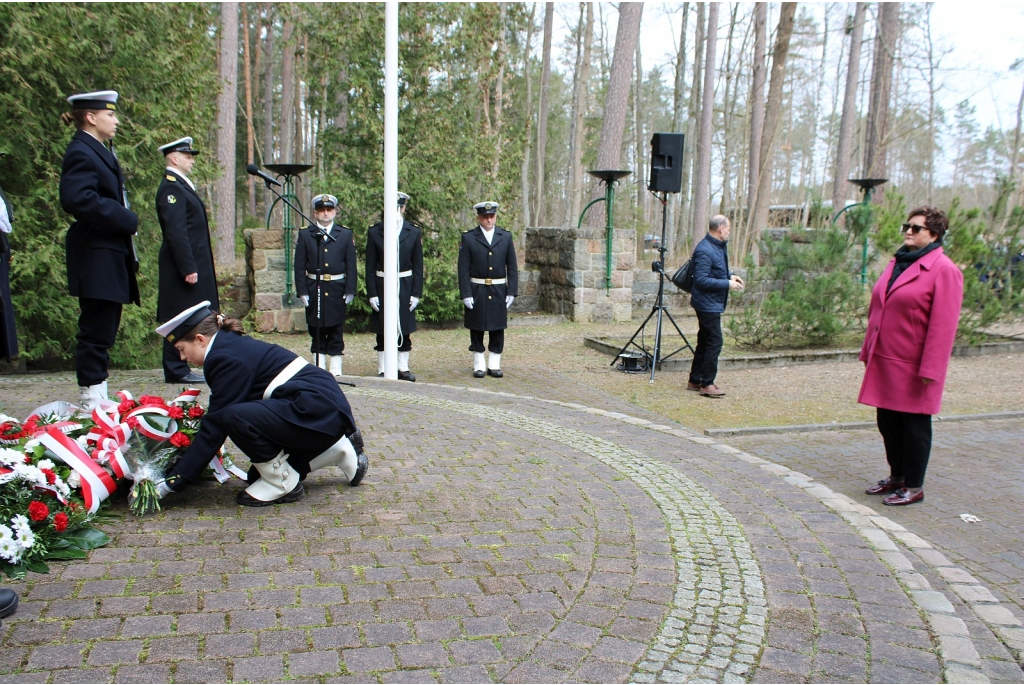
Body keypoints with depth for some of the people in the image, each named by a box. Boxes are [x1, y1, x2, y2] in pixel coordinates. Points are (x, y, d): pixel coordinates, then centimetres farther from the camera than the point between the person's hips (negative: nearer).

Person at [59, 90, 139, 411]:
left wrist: (126, 220, 11)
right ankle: (92, 404, 0)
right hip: (97, 258, -10)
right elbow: (79, 199, -25)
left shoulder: (99, 152, 20)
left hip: (111, 258, 10)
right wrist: (128, 220, -20)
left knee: (103, 333, 13)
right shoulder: (81, 153, -12)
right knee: (95, 333, -6)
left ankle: (99, 402, 20)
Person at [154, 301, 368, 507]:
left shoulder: (226, 358, -14)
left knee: (235, 417, -27)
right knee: (259, 473, 18)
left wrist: (171, 481, -11)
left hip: (317, 412, -11)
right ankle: (339, 450, 21)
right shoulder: (235, 345, 14)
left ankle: (282, 482, -7)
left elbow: (214, 427, -15)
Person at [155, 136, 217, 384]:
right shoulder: (171, 187, -13)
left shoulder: (182, 185, 19)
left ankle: (178, 368, 17)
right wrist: (188, 268, -23)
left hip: (192, 262, 10)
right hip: (184, 265, -10)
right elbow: (176, 232, -20)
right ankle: (177, 370, -1)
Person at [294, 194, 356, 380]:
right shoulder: (305, 235, 5)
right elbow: (300, 266, 2)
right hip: (314, 290, 0)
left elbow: (351, 266, 4)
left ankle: (336, 371, 9)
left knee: (336, 332, 3)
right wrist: (302, 292, -5)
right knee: (317, 332, 7)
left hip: (337, 291, 0)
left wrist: (350, 291, -4)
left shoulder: (345, 234, 6)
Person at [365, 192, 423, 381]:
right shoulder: (375, 232, 0)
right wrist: (371, 293, -6)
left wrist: (416, 293, -3)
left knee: (404, 331, 7)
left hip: (405, 288, 1)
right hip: (382, 287, -1)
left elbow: (418, 265, 2)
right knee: (382, 333, 5)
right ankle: (382, 370, 12)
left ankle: (403, 368, 16)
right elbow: (370, 266, 0)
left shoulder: (414, 232, 2)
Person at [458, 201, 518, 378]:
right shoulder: (468, 238, -2)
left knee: (497, 329, 7)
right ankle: (479, 365, 16)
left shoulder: (506, 237, 5)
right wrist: (465, 294, -11)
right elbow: (463, 269, -4)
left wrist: (512, 291, -1)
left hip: (499, 292, 2)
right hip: (477, 292, -2)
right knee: (477, 330, 6)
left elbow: (512, 267, 6)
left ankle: (494, 365, 17)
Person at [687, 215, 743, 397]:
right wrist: (727, 284, -20)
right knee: (714, 342, -8)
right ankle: (707, 384, -2)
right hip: (707, 304, -11)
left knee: (705, 342, 14)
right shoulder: (704, 250, -21)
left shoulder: (720, 246, 11)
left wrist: (730, 276, 6)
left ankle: (695, 381, 22)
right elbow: (701, 280, -24)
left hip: (714, 304, 11)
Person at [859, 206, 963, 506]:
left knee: (914, 425, 4)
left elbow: (943, 326, -15)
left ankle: (914, 487, 17)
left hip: (913, 367, -7)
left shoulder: (943, 271, -11)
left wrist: (929, 369, -18)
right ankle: (896, 476, 31)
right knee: (887, 422, 15)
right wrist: (868, 351, 15)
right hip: (885, 362, 8)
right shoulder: (897, 263, 13)